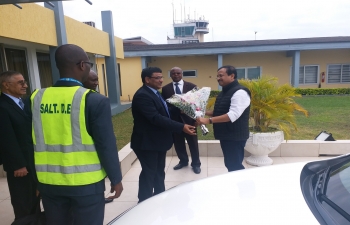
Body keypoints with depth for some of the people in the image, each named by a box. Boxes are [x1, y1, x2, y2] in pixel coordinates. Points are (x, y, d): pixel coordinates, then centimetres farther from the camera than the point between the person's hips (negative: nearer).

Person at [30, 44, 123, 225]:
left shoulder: (37, 98, -2)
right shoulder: (95, 100, -16)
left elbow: (33, 143, 5)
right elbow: (106, 145, -15)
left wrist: (36, 178, 17)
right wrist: (116, 179, -2)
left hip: (49, 182, 5)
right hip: (86, 183, -4)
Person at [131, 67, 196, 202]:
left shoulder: (154, 93, 10)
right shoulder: (142, 96, -23)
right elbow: (156, 118, -31)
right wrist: (181, 127, -32)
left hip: (158, 140, 10)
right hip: (147, 142, -9)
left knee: (159, 171, 20)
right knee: (149, 173, 4)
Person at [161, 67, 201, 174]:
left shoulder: (191, 86, -2)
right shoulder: (165, 88, 2)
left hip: (188, 119, -1)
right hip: (174, 120, 2)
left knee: (193, 143, 10)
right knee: (178, 143, 14)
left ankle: (195, 163, 29)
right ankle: (183, 161, 36)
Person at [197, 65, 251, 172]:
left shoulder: (239, 92, -18)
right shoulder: (224, 92, 13)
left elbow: (233, 115, -28)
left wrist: (208, 120, -31)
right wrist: (204, 112, 6)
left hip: (235, 136, -9)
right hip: (226, 135, 9)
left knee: (235, 166, -1)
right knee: (230, 164, 18)